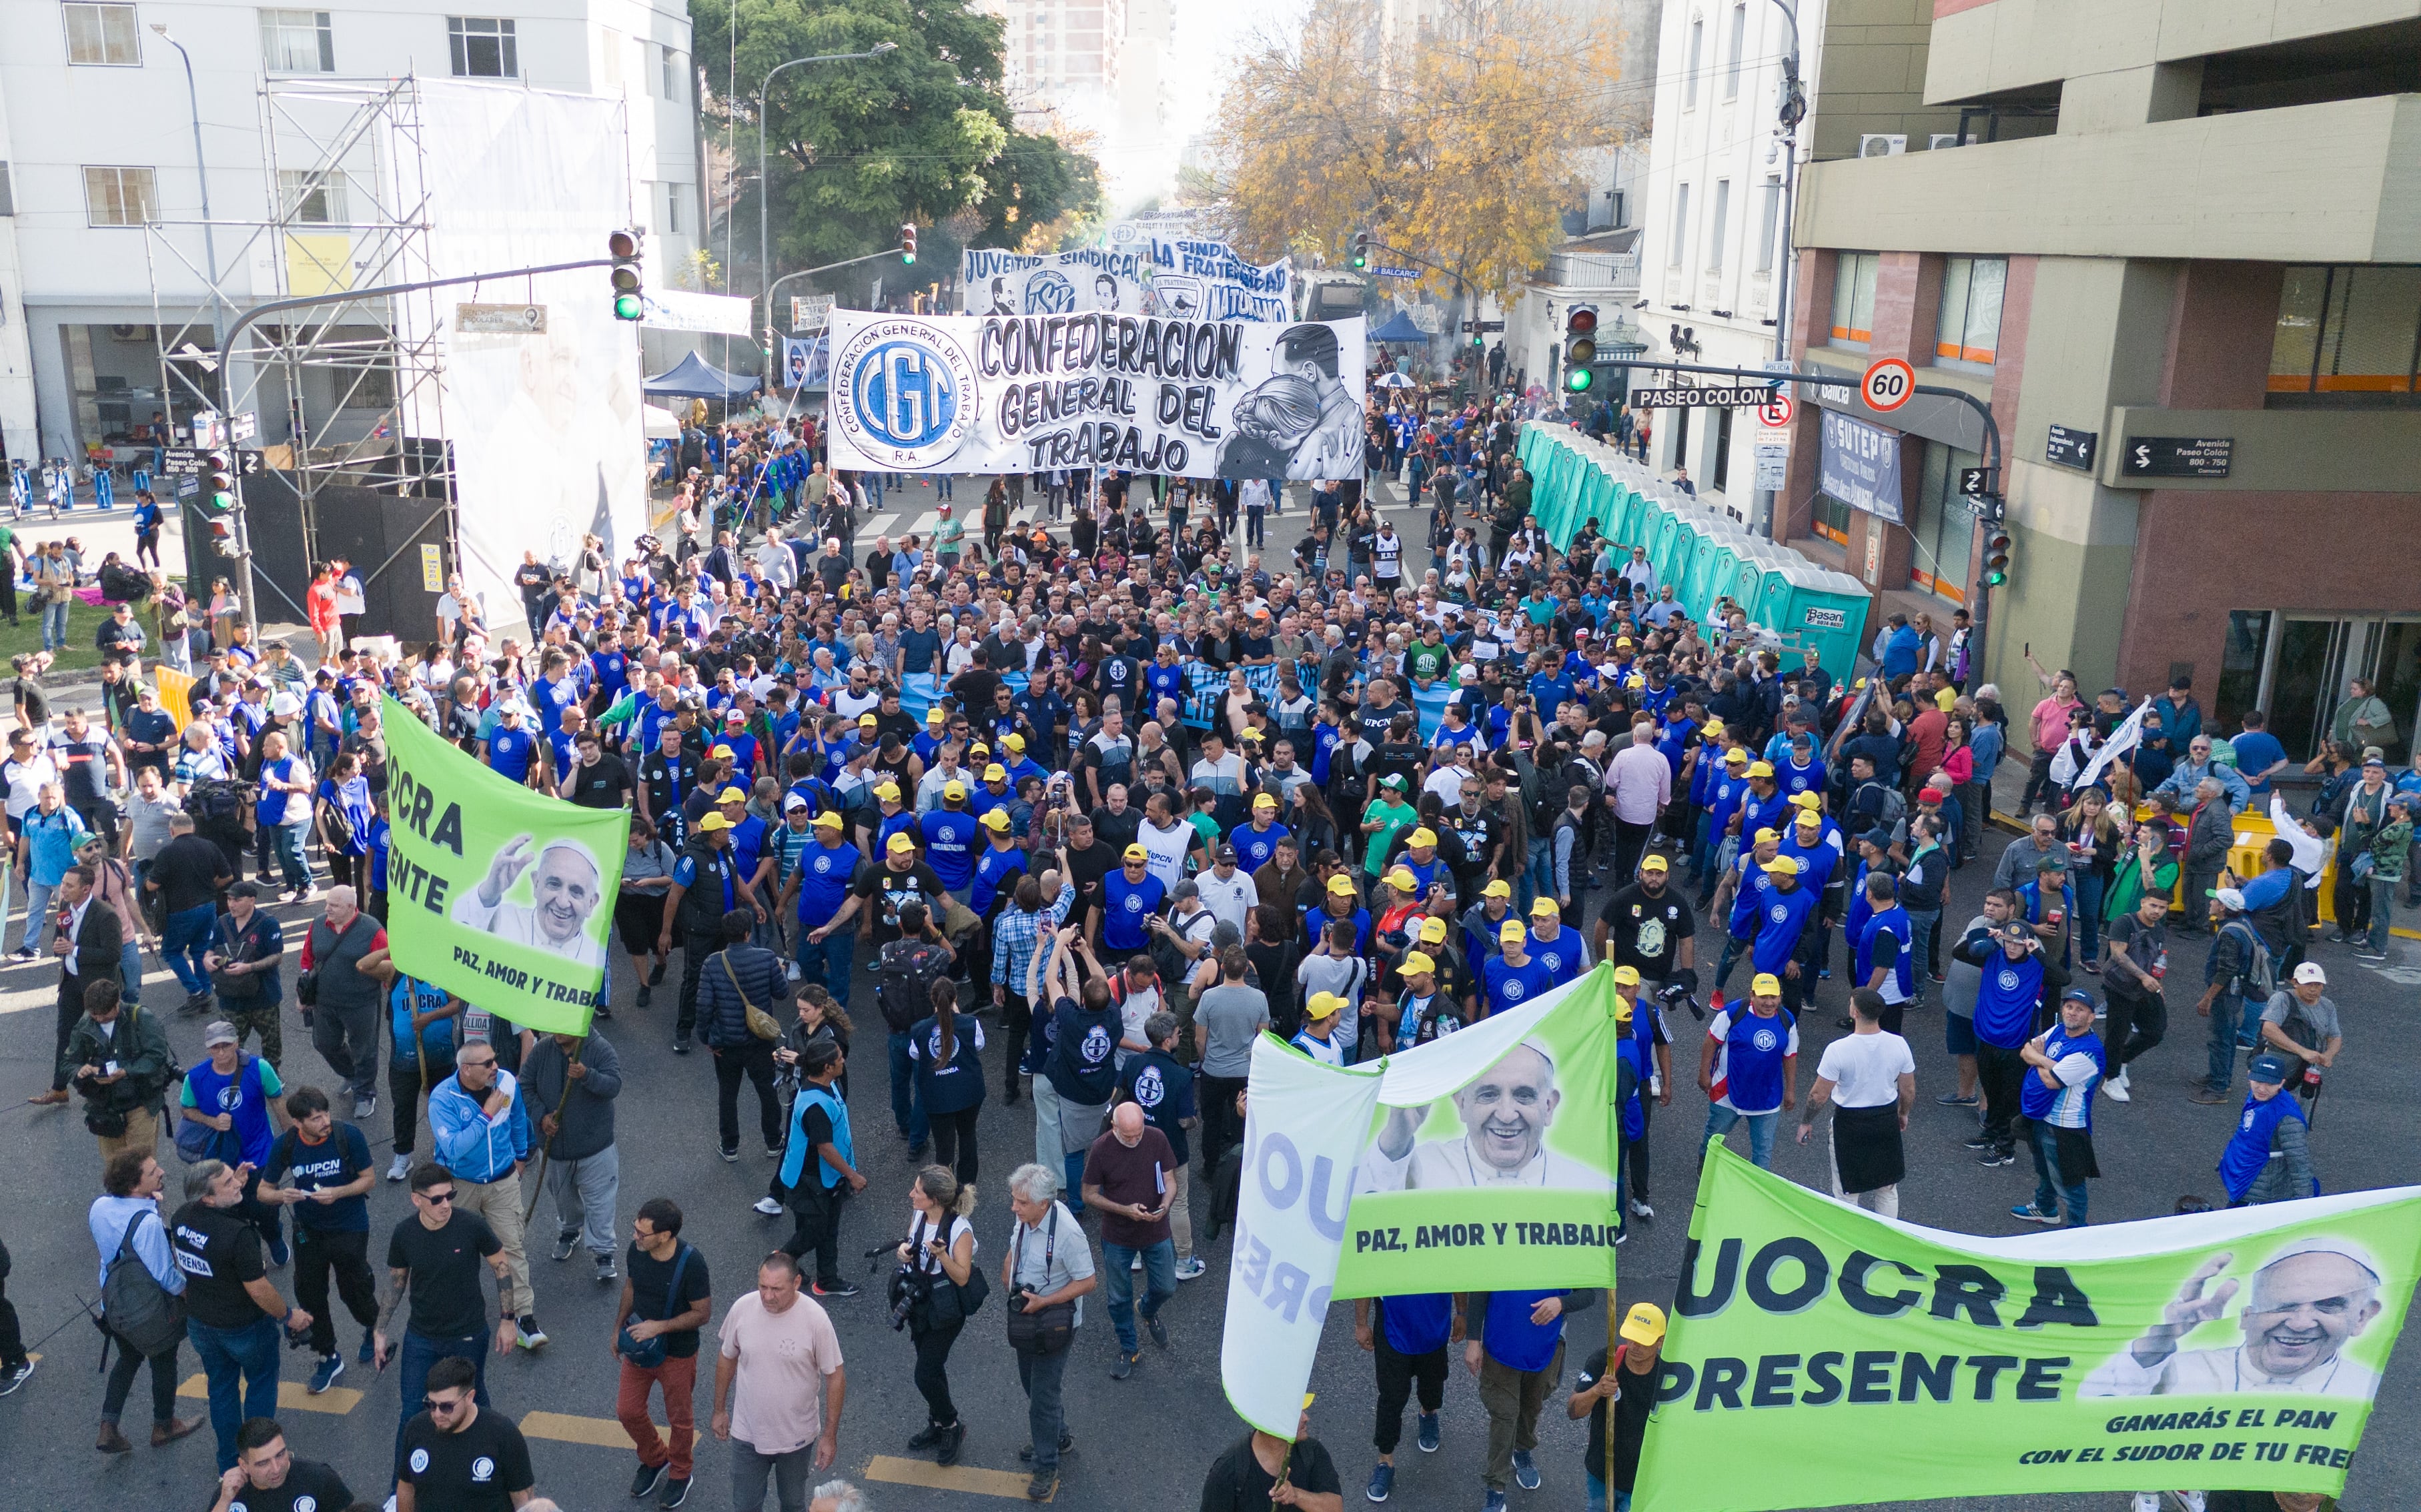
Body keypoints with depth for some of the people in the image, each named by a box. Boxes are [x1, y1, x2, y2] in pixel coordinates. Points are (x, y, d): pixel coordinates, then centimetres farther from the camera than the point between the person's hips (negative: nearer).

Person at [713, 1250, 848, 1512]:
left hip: (796, 1436, -2)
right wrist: (720, 1410, 10)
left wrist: (830, 1435, -10)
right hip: (747, 1433, 2)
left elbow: (835, 1377, -14)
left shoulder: (815, 1319, -25)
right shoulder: (742, 1309, -17)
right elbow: (727, 1358, 2)